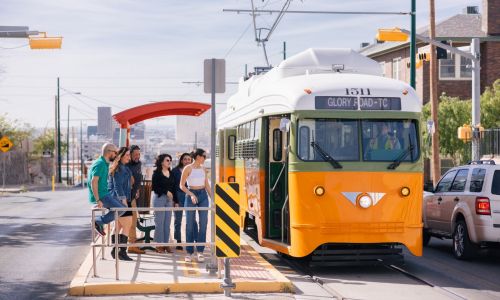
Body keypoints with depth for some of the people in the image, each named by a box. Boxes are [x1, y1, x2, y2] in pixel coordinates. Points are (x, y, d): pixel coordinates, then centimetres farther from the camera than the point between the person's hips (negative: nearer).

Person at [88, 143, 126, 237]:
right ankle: (98, 221, -7)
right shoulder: (100, 164, -15)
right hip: (100, 196, -10)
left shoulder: (104, 164, 16)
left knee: (123, 207, 9)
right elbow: (94, 182, -24)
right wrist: (98, 200, -26)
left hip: (105, 194, 10)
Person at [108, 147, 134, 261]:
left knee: (119, 226, 13)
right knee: (127, 226, -11)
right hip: (121, 200, -11)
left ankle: (115, 251, 17)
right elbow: (118, 186, -19)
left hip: (122, 200, 11)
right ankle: (122, 251, -11)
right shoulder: (119, 169, -13)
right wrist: (123, 200, -23)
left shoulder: (124, 168, 19)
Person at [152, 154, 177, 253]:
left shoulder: (171, 174, 13)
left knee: (167, 223, 6)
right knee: (159, 222, -4)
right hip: (159, 198, -6)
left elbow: (173, 188, 15)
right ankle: (159, 244, 0)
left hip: (169, 199, 6)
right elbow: (154, 187, -10)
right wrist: (166, 192, -14)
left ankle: (166, 243, 10)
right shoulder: (157, 173, -4)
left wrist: (175, 200, 11)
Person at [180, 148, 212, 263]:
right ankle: (189, 252, 9)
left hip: (203, 195, 4)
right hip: (190, 195, -4)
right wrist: (191, 194, -19)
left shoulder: (203, 168, 9)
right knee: (190, 225, 1)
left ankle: (200, 251, 1)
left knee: (203, 224, -2)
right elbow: (182, 185, -6)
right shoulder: (188, 168, -5)